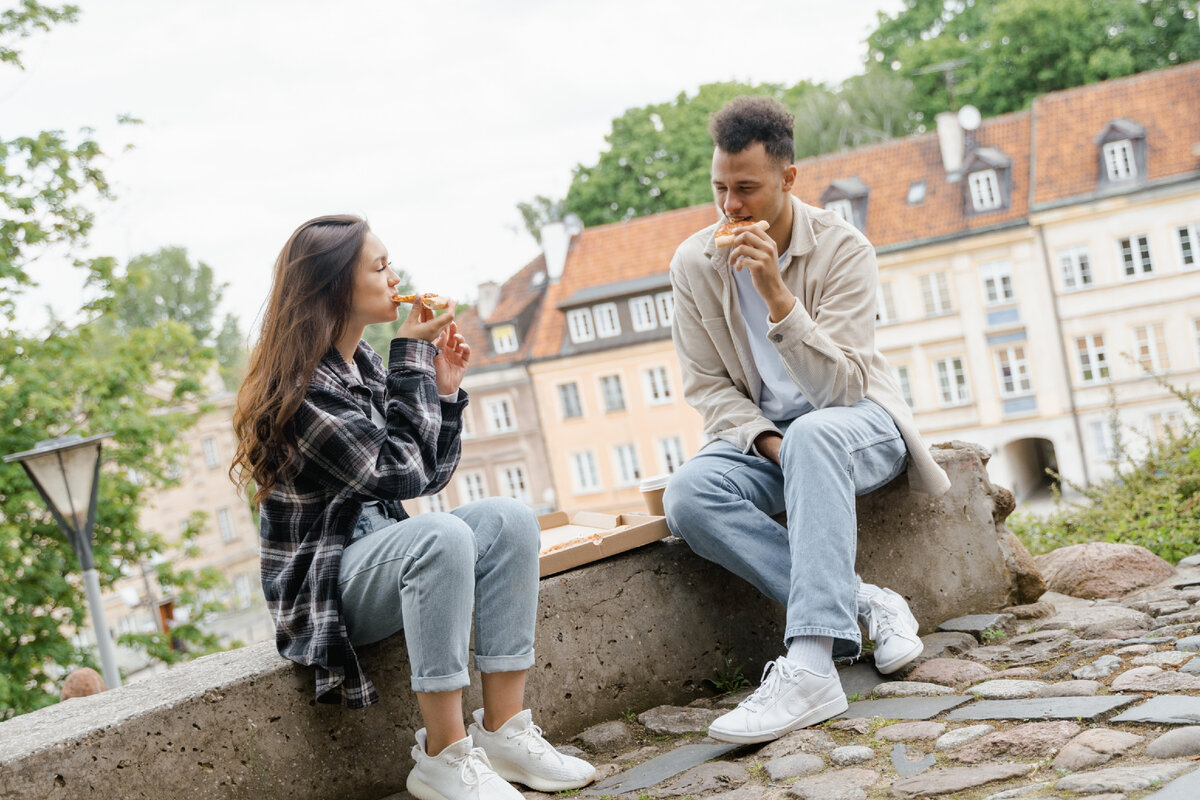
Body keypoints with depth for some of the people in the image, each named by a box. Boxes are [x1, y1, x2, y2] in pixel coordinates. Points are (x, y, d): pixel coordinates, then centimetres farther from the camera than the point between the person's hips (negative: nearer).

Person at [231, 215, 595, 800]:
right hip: (322, 585, -8)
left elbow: (431, 476, 12)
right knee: (442, 536, -34)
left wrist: (443, 388, -2)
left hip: (379, 547, 8)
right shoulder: (301, 388, -18)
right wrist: (412, 358, -16)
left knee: (507, 518, -15)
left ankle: (503, 731, -15)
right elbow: (402, 473, -22)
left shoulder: (365, 364, 9)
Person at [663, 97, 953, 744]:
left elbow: (841, 386, -22)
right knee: (688, 494, -29)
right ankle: (861, 605, -25)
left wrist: (777, 295, -34)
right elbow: (708, 386, 1)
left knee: (813, 434, -41)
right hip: (762, 432, 4)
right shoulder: (694, 264, -3)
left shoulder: (843, 249, -14)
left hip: (857, 420, -3)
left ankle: (811, 666, -48)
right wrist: (767, 443, -17)